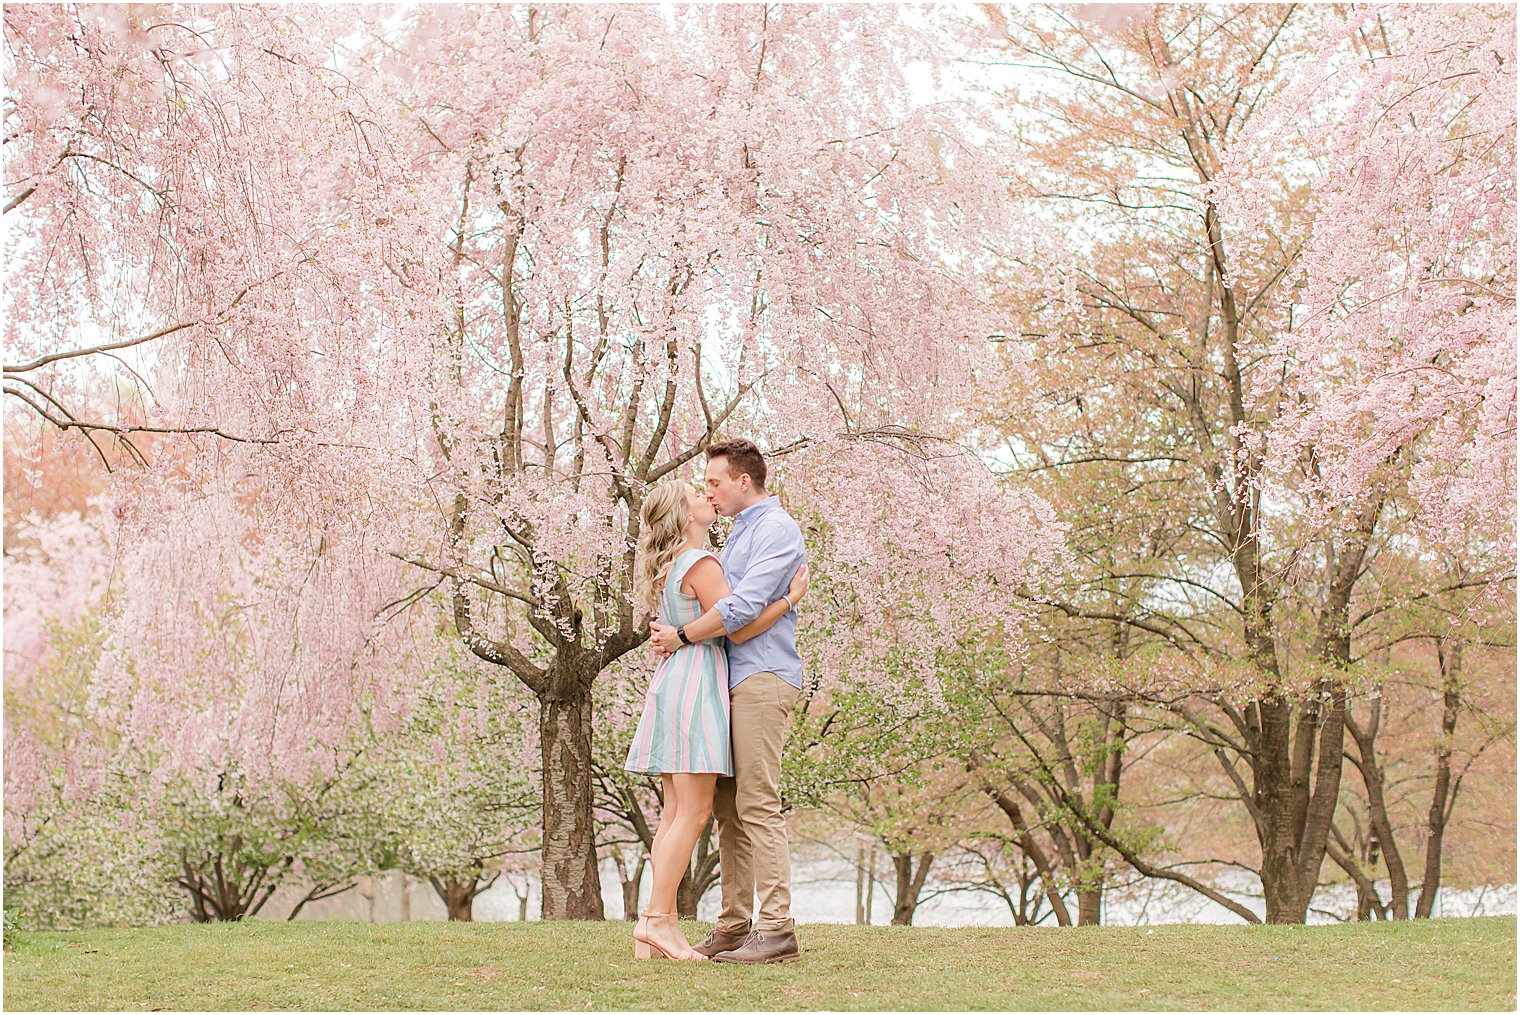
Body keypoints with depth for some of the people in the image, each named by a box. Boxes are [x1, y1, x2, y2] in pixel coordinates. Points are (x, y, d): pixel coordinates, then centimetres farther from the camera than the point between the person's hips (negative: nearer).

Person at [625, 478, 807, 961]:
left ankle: (656, 924, 5)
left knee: (676, 813, 6)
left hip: (675, 681, 10)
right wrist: (790, 598, -7)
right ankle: (657, 918, -11)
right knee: (693, 811, -9)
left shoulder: (672, 564, 20)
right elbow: (738, 629, -13)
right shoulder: (699, 563, -10)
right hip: (695, 684, -9)